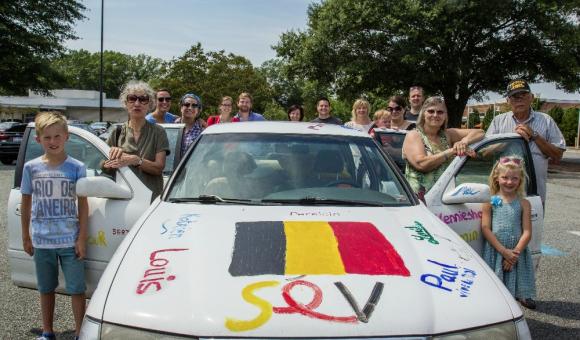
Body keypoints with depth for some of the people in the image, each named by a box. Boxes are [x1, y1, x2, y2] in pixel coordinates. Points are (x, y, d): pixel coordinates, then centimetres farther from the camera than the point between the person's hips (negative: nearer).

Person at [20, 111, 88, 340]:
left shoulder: (76, 167, -5)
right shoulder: (31, 168, 0)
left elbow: (83, 204, -3)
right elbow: (26, 203, 8)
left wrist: (82, 239, -7)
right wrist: (25, 237, 8)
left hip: (70, 241, -2)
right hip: (41, 241, 2)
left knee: (76, 289, 2)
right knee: (46, 288, 16)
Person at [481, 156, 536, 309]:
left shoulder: (524, 204, 5)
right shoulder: (490, 202, 1)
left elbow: (527, 232, -1)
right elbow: (485, 229, -6)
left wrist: (515, 253, -14)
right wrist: (504, 251, -14)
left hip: (517, 253, 1)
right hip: (494, 252, -1)